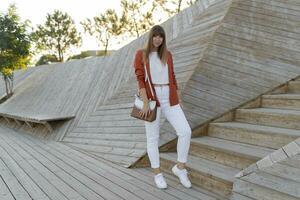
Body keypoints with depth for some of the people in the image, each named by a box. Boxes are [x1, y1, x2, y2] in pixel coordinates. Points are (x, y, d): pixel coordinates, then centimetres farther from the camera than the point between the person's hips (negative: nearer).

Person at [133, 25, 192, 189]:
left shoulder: (167, 55, 14)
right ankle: (157, 174, 18)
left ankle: (180, 168, 10)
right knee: (153, 138, 2)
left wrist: (178, 100, 13)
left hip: (169, 99, 4)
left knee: (185, 131, -8)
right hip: (151, 99, -4)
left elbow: (172, 78, 16)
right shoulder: (141, 54, 1)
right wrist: (145, 103, -17)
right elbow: (140, 79, -8)